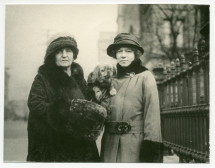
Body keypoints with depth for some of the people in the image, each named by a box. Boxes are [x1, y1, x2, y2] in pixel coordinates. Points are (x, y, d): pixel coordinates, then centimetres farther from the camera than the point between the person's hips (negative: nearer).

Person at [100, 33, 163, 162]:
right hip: (110, 143, 4)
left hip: (135, 143, -4)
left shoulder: (145, 77, -1)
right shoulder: (112, 79, 14)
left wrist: (151, 143, -17)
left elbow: (152, 112, -9)